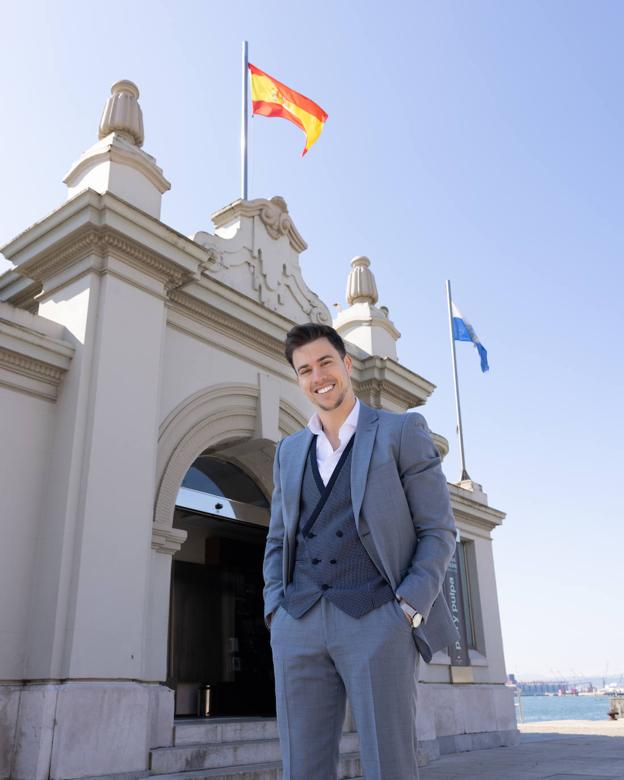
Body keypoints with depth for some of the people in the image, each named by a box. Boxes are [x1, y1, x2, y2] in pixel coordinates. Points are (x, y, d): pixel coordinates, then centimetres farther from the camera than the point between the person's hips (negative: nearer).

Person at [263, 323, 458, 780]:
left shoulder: (402, 431, 3)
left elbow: (438, 531, 1)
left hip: (377, 622, -4)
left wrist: (409, 607, -11)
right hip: (298, 627, 4)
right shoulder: (289, 451, 18)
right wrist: (275, 611, 6)